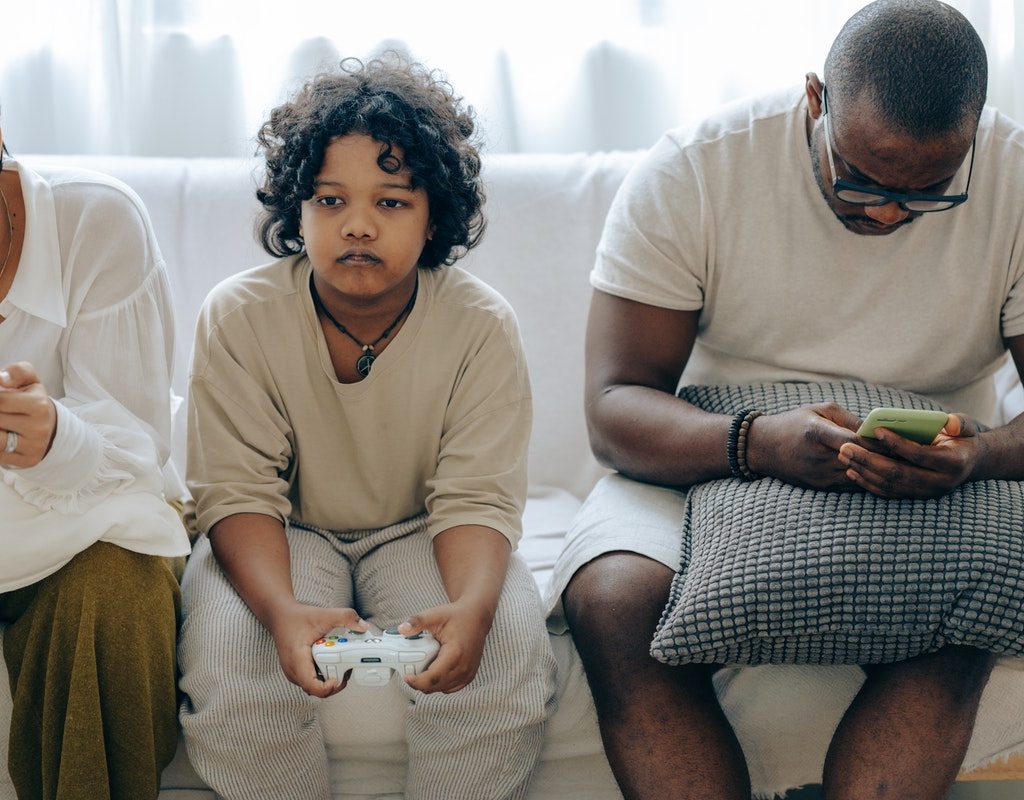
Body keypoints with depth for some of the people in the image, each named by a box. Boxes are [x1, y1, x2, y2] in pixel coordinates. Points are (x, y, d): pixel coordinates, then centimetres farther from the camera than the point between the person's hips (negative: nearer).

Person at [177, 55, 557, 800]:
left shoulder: (482, 325, -13)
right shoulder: (238, 316, -14)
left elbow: (475, 499, -16)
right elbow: (238, 490, -18)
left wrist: (471, 606, -39)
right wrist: (284, 611, -39)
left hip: (419, 535, 0)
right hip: (283, 539, 0)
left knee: (509, 652, -29)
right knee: (228, 661, -30)